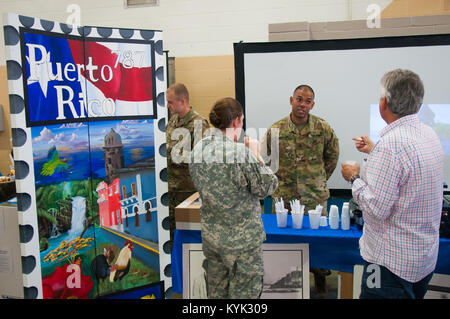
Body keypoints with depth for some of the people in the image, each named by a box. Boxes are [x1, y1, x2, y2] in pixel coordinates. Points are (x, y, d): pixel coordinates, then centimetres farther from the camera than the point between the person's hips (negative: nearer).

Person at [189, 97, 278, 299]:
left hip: (210, 235, 7)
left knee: (216, 291, 21)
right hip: (241, 239, -7)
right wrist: (256, 155, -3)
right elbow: (266, 188, -14)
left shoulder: (197, 150, -2)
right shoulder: (241, 152, -23)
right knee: (244, 293, 10)